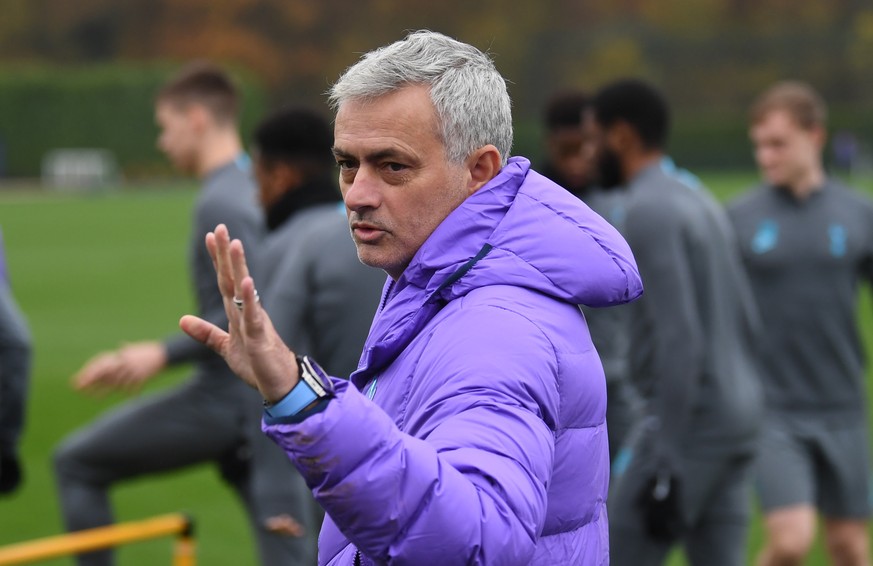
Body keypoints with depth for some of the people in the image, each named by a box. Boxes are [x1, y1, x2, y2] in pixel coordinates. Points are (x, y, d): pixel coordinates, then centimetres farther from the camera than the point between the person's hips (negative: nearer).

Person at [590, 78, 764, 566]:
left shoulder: (649, 212, -15)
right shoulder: (704, 207, 17)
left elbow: (679, 339, -22)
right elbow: (746, 325, 21)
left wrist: (665, 467, -23)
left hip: (690, 427, -9)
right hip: (735, 424, 9)